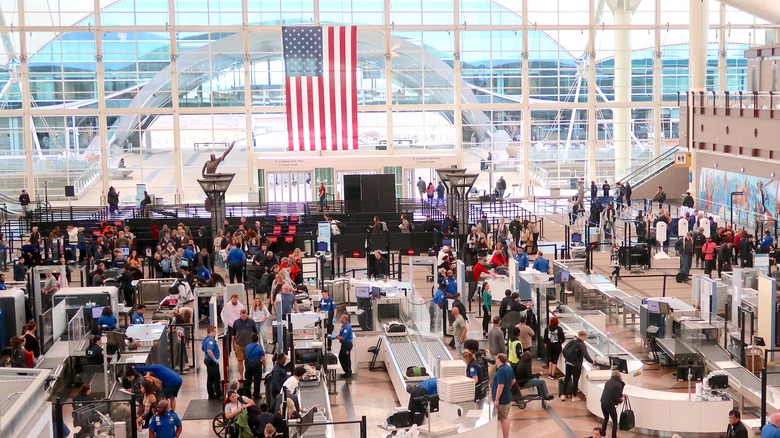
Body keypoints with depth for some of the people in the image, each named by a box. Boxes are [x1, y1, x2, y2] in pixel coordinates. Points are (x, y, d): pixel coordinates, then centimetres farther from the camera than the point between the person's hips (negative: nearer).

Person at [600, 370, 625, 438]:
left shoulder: (608, 382, 9)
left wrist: (621, 395, 25)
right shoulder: (618, 384, -9)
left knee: (606, 418, 27)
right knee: (615, 421, 11)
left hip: (603, 403, 6)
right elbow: (617, 398, -12)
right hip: (610, 404, -6)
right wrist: (621, 400, 10)